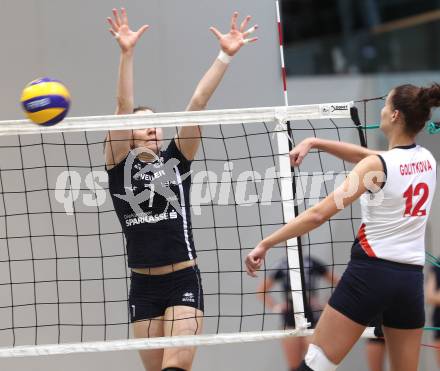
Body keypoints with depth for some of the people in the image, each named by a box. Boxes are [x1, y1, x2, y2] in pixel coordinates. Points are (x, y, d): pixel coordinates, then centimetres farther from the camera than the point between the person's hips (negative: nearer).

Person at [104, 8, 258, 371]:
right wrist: (127, 54, -20)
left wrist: (225, 55, -9)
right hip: (144, 287, 1)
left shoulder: (176, 160, 5)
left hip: (184, 282, -1)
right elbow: (123, 107, -10)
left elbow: (198, 102, -3)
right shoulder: (120, 166, 2)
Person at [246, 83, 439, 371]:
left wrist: (266, 244, -11)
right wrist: (315, 143, 16)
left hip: (370, 273, -6)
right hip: (412, 280, 6)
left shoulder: (377, 166, -12)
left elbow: (319, 213, -16)